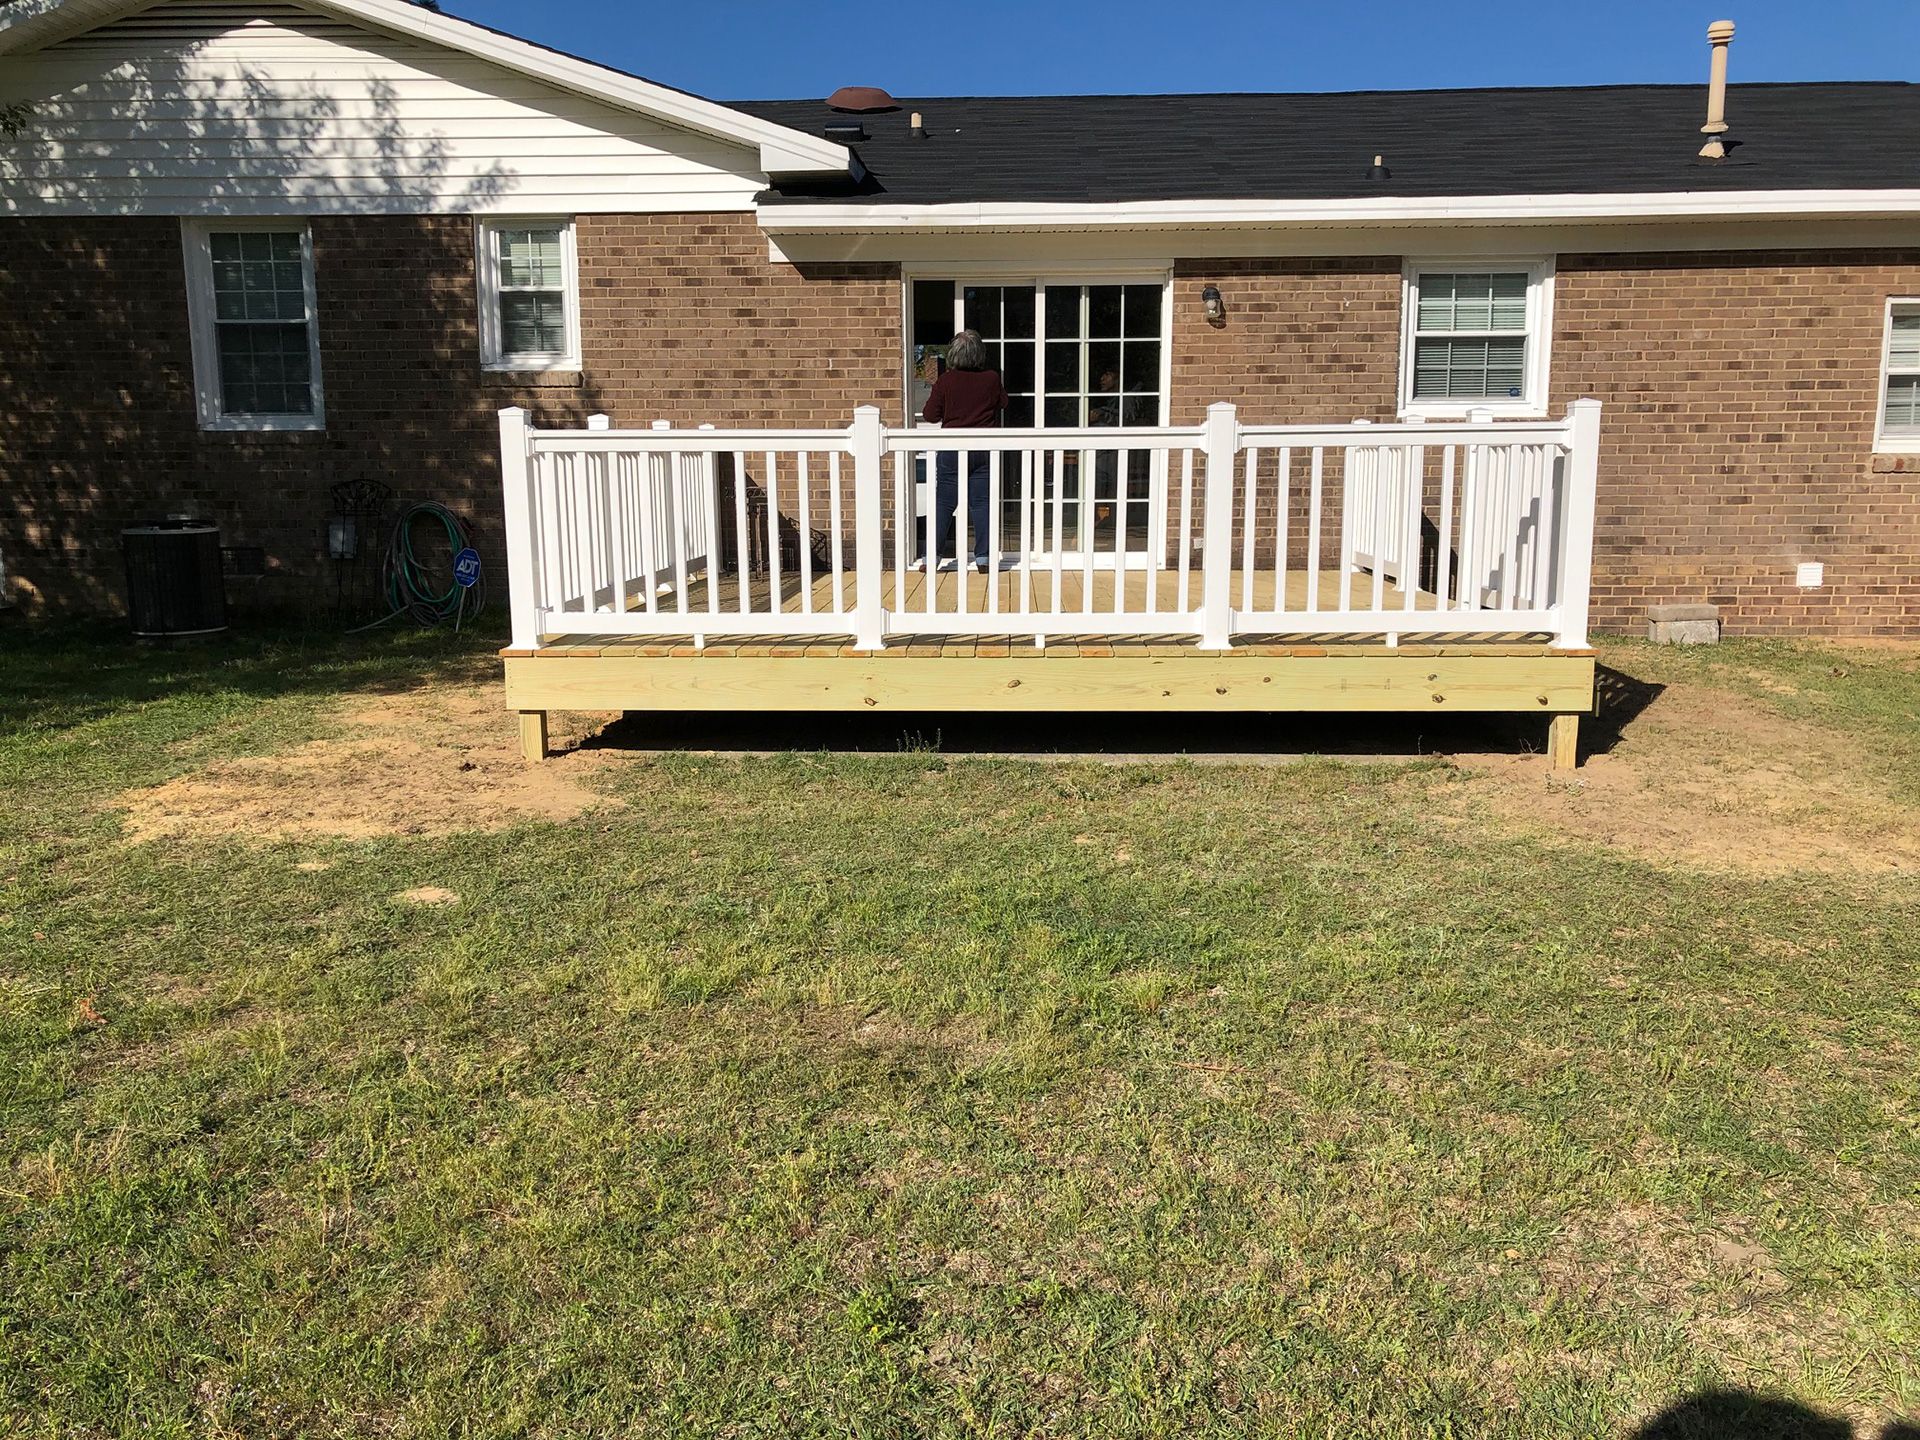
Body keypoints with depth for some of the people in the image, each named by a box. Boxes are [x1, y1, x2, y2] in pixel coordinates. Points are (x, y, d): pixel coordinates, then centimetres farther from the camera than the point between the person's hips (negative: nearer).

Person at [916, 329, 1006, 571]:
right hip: (984, 450, 1)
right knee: (982, 503, 5)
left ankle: (931, 556, 3)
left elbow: (930, 415, -2)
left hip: (951, 450, -1)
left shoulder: (946, 381, -8)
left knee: (943, 503, 3)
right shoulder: (992, 378, -2)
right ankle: (983, 557, 4)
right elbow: (1003, 403, 16)